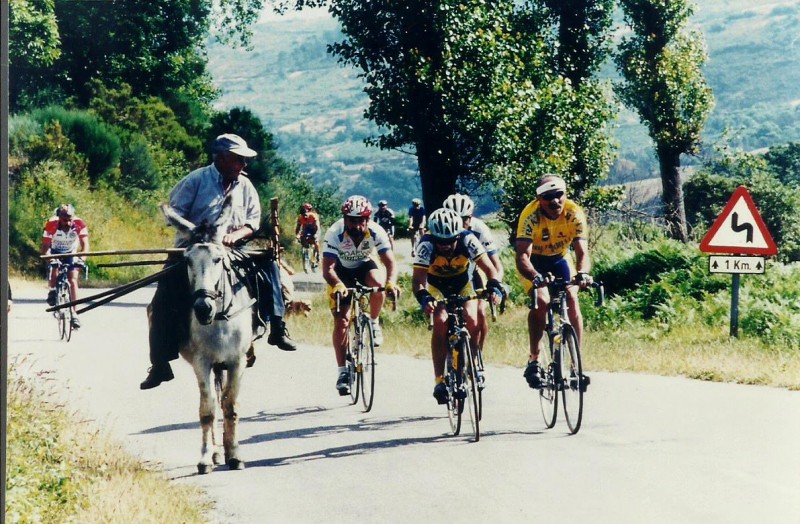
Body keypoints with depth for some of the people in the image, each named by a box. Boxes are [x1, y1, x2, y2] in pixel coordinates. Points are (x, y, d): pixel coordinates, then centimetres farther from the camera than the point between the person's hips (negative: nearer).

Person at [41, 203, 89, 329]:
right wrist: (49, 258, -47)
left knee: (73, 280, -14)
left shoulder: (80, 224, -28)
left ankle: (73, 312, -11)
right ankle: (52, 291, 4)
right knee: (53, 272, -27)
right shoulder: (51, 224, -31)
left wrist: (81, 258, -46)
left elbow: (85, 245, -29)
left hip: (71, 253, 0)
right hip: (55, 253, 0)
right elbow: (45, 246, -29)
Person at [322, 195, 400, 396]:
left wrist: (391, 282, -53)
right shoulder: (335, 234, -32)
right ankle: (343, 372, -3)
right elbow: (327, 269, -38)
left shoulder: (376, 232, -28)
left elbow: (390, 263, -32)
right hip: (342, 271, -1)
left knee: (378, 282, -34)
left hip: (365, 266, 1)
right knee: (341, 320, -12)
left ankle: (374, 323, -7)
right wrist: (337, 286, -59)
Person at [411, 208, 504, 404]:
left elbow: (489, 268, -29)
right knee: (441, 322, -25)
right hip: (435, 285, -2)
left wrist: (495, 287, -49)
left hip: (462, 283, 2)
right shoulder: (427, 245, -33)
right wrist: (424, 298, -57)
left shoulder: (468, 240, -30)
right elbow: (418, 279, -38)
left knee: (471, 320, -21)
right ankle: (439, 379, -21)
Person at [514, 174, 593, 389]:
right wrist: (535, 277, -60)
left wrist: (582, 273, -51)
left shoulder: (575, 214, -26)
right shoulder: (530, 215, -33)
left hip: (560, 258, 3)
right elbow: (522, 255, -40)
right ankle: (534, 360, -15)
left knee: (572, 300, -16)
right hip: (534, 260, -3)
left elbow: (582, 252, -29)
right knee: (541, 301, -25)